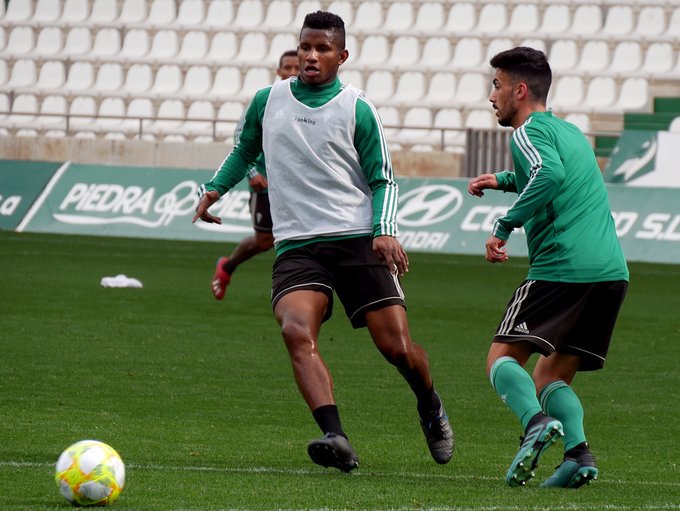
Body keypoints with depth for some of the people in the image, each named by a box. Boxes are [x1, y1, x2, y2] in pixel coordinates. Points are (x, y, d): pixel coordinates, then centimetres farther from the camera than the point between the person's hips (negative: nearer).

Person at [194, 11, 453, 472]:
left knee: (397, 346, -4)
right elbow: (245, 152, 27)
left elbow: (383, 180, 7)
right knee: (297, 331, -27)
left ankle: (431, 409, 31)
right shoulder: (267, 101, 9)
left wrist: (385, 231, -9)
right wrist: (213, 189, 11)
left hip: (357, 240, -1)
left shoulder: (357, 110, 2)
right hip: (296, 245, 1)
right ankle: (337, 441, -38)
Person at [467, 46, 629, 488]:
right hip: (612, 269, 8)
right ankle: (578, 451, -13)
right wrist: (504, 181, 44)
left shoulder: (530, 132, -1)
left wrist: (505, 225, -18)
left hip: (563, 266, -8)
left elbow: (550, 173, -22)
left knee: (503, 357, -2)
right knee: (551, 375, 13)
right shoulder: (570, 132, 25)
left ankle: (536, 421, -30)